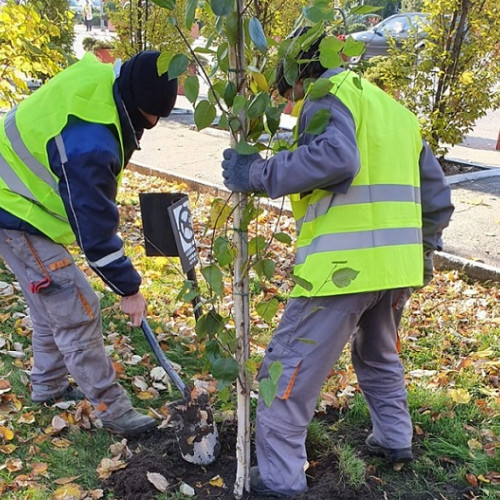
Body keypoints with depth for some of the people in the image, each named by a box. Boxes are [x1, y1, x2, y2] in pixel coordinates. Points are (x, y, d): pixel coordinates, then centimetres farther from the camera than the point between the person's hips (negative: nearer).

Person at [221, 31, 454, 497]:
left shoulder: (330, 94, -2)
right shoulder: (397, 110, 23)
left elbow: (335, 157, -25)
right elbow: (436, 196, 23)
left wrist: (258, 174, -18)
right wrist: (423, 250, 31)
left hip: (344, 263, -9)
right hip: (397, 264, 9)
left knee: (291, 367, 0)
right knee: (380, 355, 29)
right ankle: (394, 439, 44)